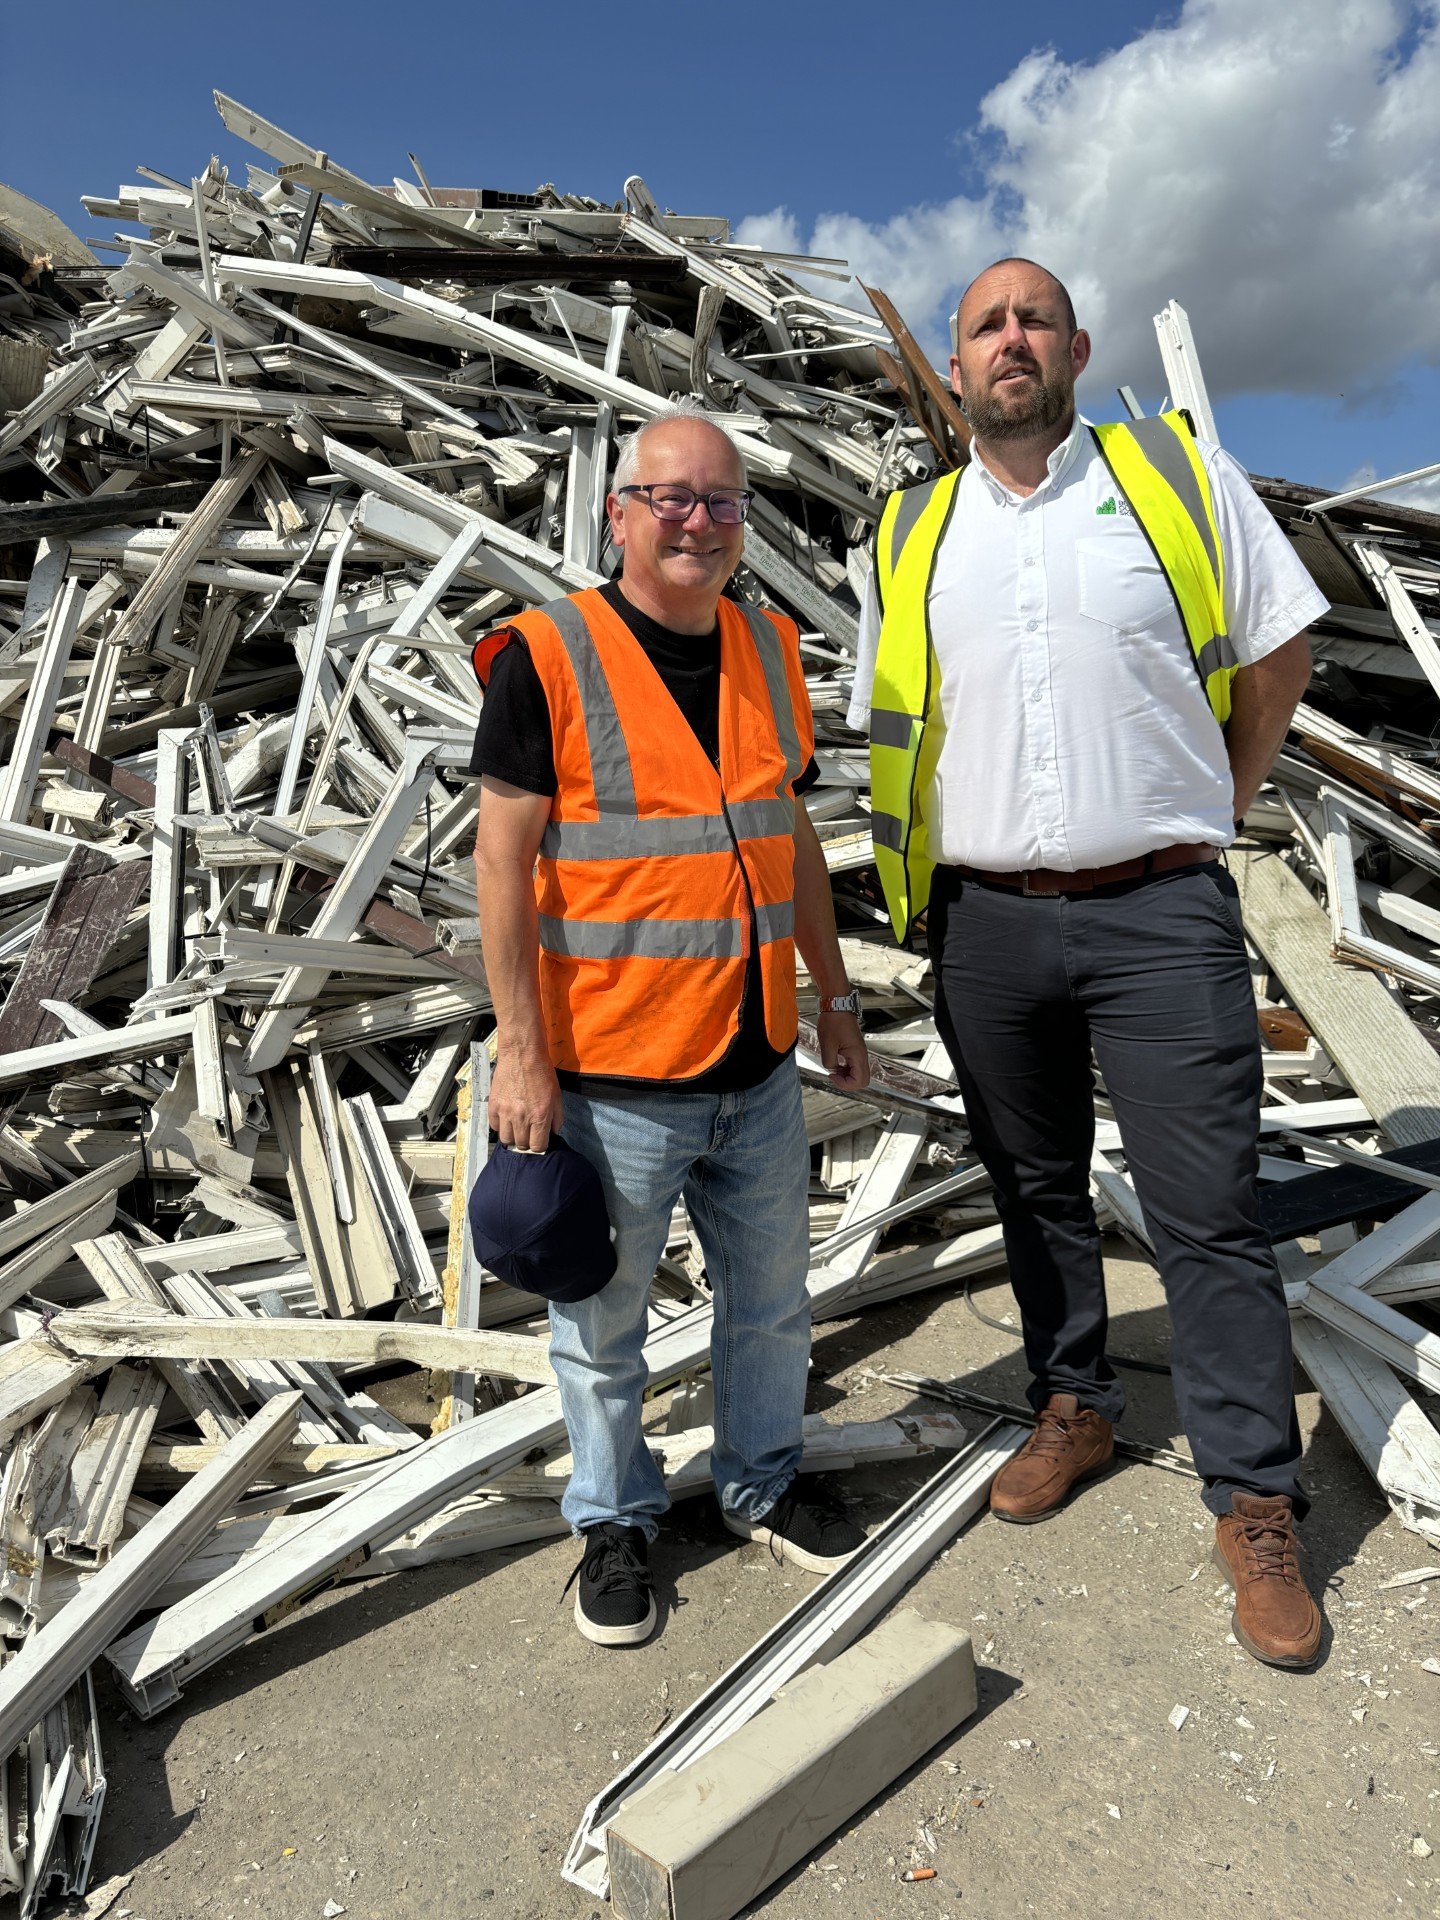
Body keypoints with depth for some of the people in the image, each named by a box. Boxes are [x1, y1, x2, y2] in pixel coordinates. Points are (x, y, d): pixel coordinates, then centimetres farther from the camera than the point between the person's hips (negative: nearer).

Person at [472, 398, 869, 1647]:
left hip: (760, 1067, 6)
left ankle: (761, 1483, 43)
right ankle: (616, 1519, 36)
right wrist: (522, 1051, -14)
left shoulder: (770, 652, 8)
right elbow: (505, 859, -11)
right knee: (602, 1319, 12)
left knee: (772, 1298, 20)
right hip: (614, 1075, -5)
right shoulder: (547, 657, -9)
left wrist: (835, 996, 14)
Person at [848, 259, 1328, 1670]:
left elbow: (1278, 650, 9)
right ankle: (1074, 1406, 35)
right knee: (1036, 1190, 15)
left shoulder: (1180, 470, 4)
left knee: (1209, 1213, 0)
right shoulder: (910, 534, 10)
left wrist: (1204, 808, 7)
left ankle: (1255, 1505, 15)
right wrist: (939, 856, 7)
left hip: (1160, 916, -2)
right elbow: (891, 726, 17)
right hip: (987, 925, 3)